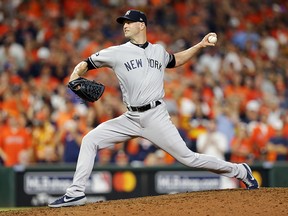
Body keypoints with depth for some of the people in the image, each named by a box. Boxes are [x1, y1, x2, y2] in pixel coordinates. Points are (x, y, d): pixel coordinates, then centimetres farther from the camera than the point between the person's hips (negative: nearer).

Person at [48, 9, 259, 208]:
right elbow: (85, 65, 5)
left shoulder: (159, 51, 10)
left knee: (187, 157, -7)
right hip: (131, 118, 2)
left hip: (156, 116, -2)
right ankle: (76, 193, -3)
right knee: (90, 140, -8)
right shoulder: (116, 52, 2)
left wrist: (200, 45, 23)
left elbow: (176, 60, 32)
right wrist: (75, 78, -17)